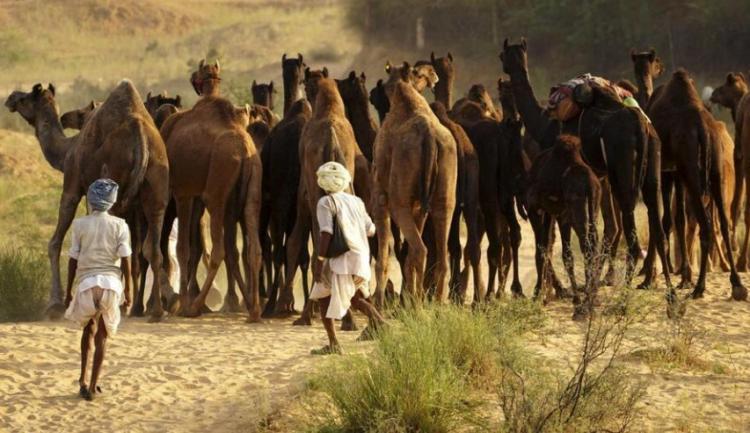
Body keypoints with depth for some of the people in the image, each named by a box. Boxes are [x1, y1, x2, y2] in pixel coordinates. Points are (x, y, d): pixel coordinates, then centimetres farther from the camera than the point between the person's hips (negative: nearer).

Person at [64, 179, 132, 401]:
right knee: (101, 336, 5)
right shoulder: (119, 226, 1)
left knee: (89, 328, 21)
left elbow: (73, 260, 3)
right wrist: (128, 290, 6)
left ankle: (83, 378, 13)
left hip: (87, 282, 1)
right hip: (111, 282, -1)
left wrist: (68, 291, 10)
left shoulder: (80, 224, 2)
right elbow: (125, 260, -2)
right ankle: (92, 386, 0)